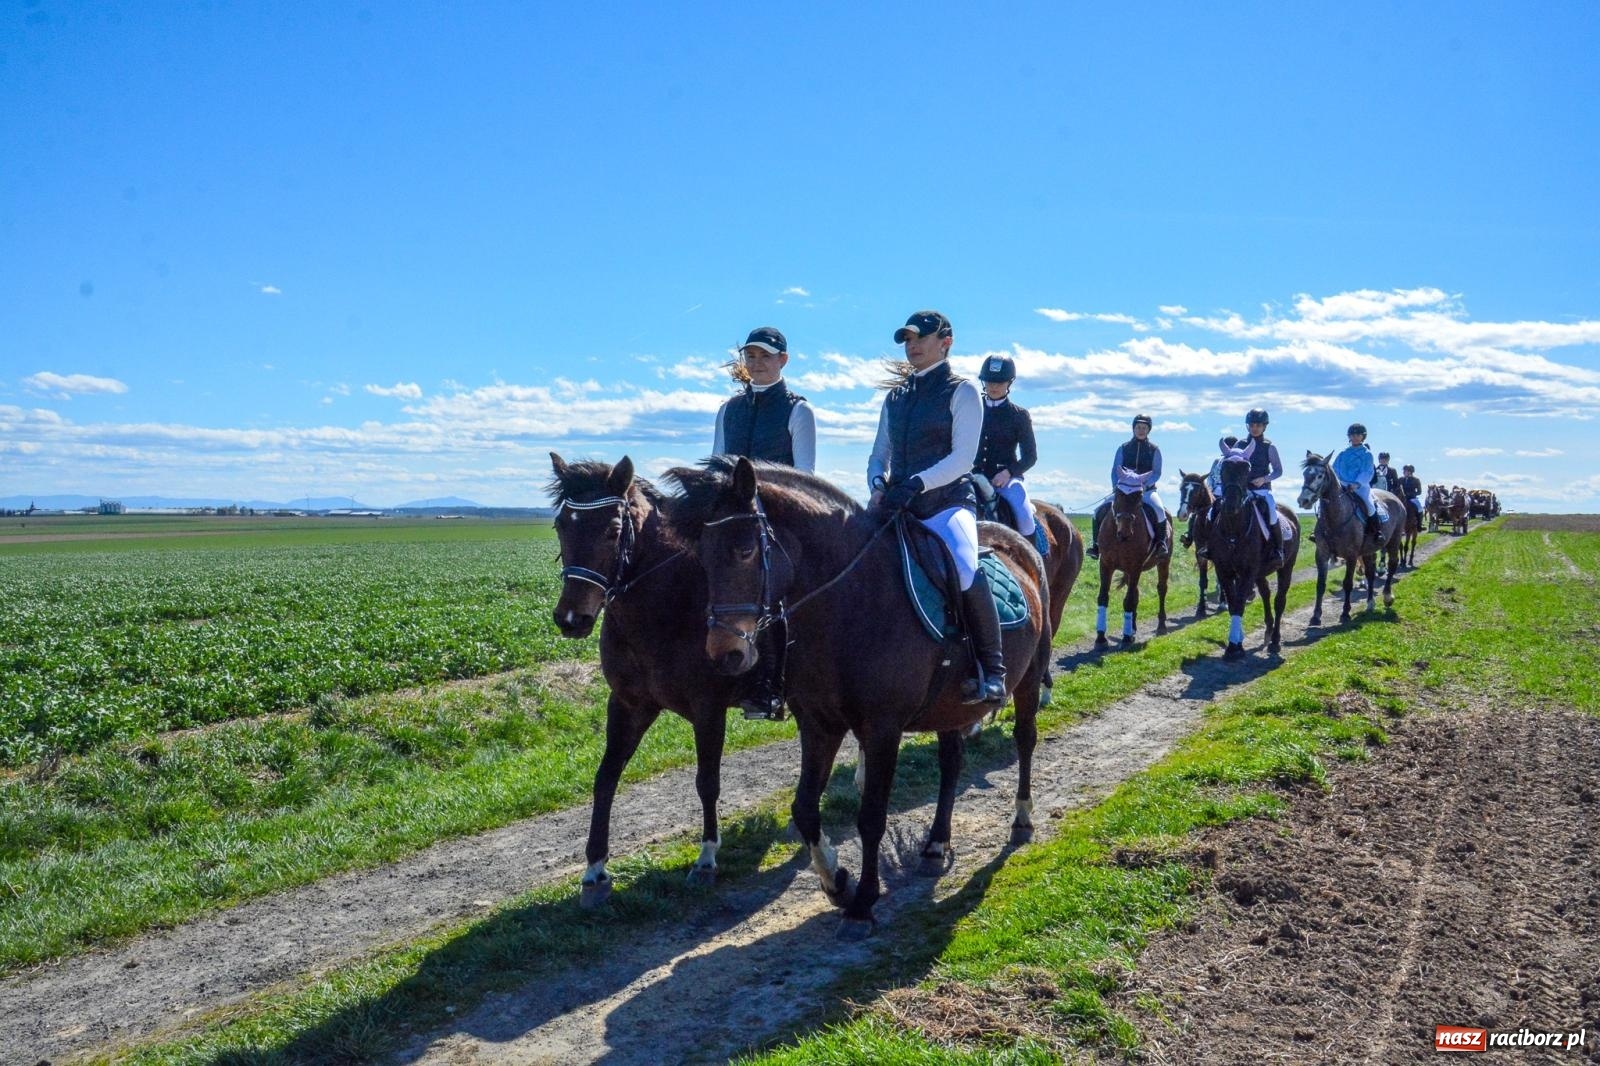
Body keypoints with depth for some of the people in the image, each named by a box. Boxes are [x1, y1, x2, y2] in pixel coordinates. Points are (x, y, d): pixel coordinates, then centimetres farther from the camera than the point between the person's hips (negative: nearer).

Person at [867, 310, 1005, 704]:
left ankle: (992, 672, -20)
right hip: (899, 507, 7)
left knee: (966, 570, -32)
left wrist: (917, 483, -23)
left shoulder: (962, 390, 3)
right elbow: (878, 455, 19)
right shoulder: (895, 396, 19)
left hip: (947, 503, -6)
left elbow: (962, 457, -9)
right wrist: (878, 484, -5)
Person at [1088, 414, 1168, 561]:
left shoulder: (1154, 449, 3)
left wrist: (1146, 484, -20)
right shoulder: (1123, 448, 7)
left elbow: (1157, 473, -3)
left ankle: (1161, 543, -20)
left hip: (1147, 489, -2)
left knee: (1159, 510, -32)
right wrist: (1116, 486, -11)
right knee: (1100, 509, -14)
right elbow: (1115, 470, 6)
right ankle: (1096, 544, -4)